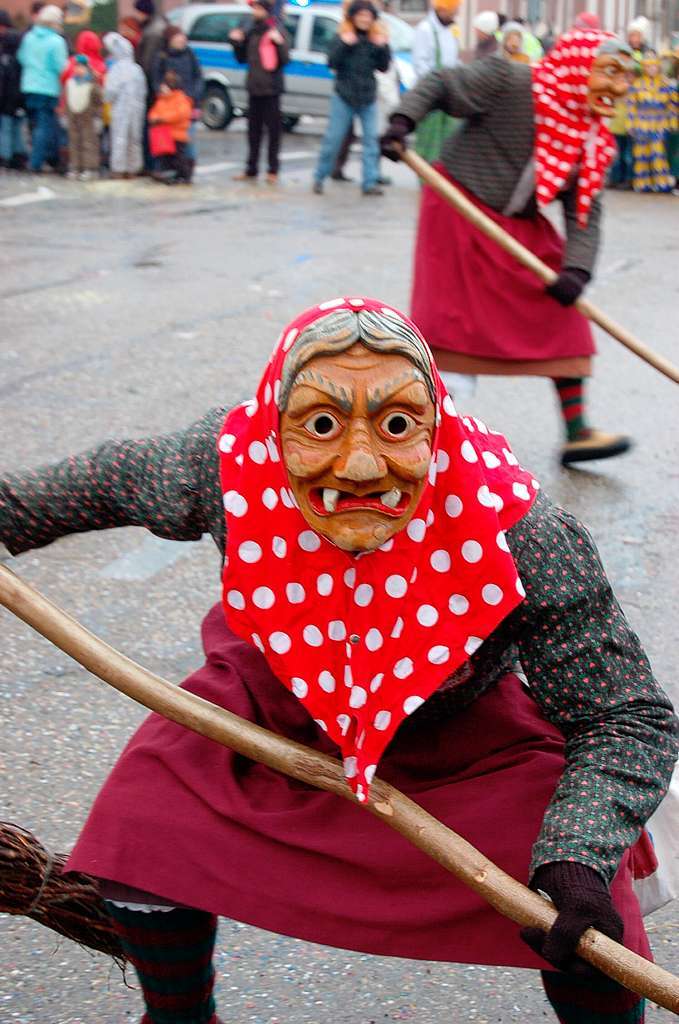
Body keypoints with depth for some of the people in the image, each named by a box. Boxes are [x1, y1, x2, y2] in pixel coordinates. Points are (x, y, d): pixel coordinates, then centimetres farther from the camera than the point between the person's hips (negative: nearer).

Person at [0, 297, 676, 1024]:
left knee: (585, 931, -13)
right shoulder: (234, 465, -31)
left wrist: (578, 861, -43)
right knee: (143, 834, -3)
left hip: (470, 733, -2)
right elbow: (117, 482, -6)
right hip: (275, 700, 2)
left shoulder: (521, 541, -39)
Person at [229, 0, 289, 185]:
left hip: (271, 88, -6)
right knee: (253, 130, 10)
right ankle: (251, 169, 16)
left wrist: (279, 42, -27)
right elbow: (242, 58, 18)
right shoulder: (250, 30, 10)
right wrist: (237, 43, 2)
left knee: (273, 129, -1)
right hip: (254, 87, 6)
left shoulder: (275, 31, -7)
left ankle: (273, 170, 4)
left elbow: (284, 60, -12)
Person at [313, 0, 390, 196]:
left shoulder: (377, 39, 4)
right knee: (333, 138, 0)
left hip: (368, 98, 2)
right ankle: (319, 178, 13)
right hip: (343, 97, -2)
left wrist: (383, 48, -15)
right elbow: (331, 62, -12)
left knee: (371, 139, -3)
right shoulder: (342, 37, -3)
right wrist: (344, 44, -24)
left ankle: (370, 183, 0)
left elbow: (383, 67, 1)